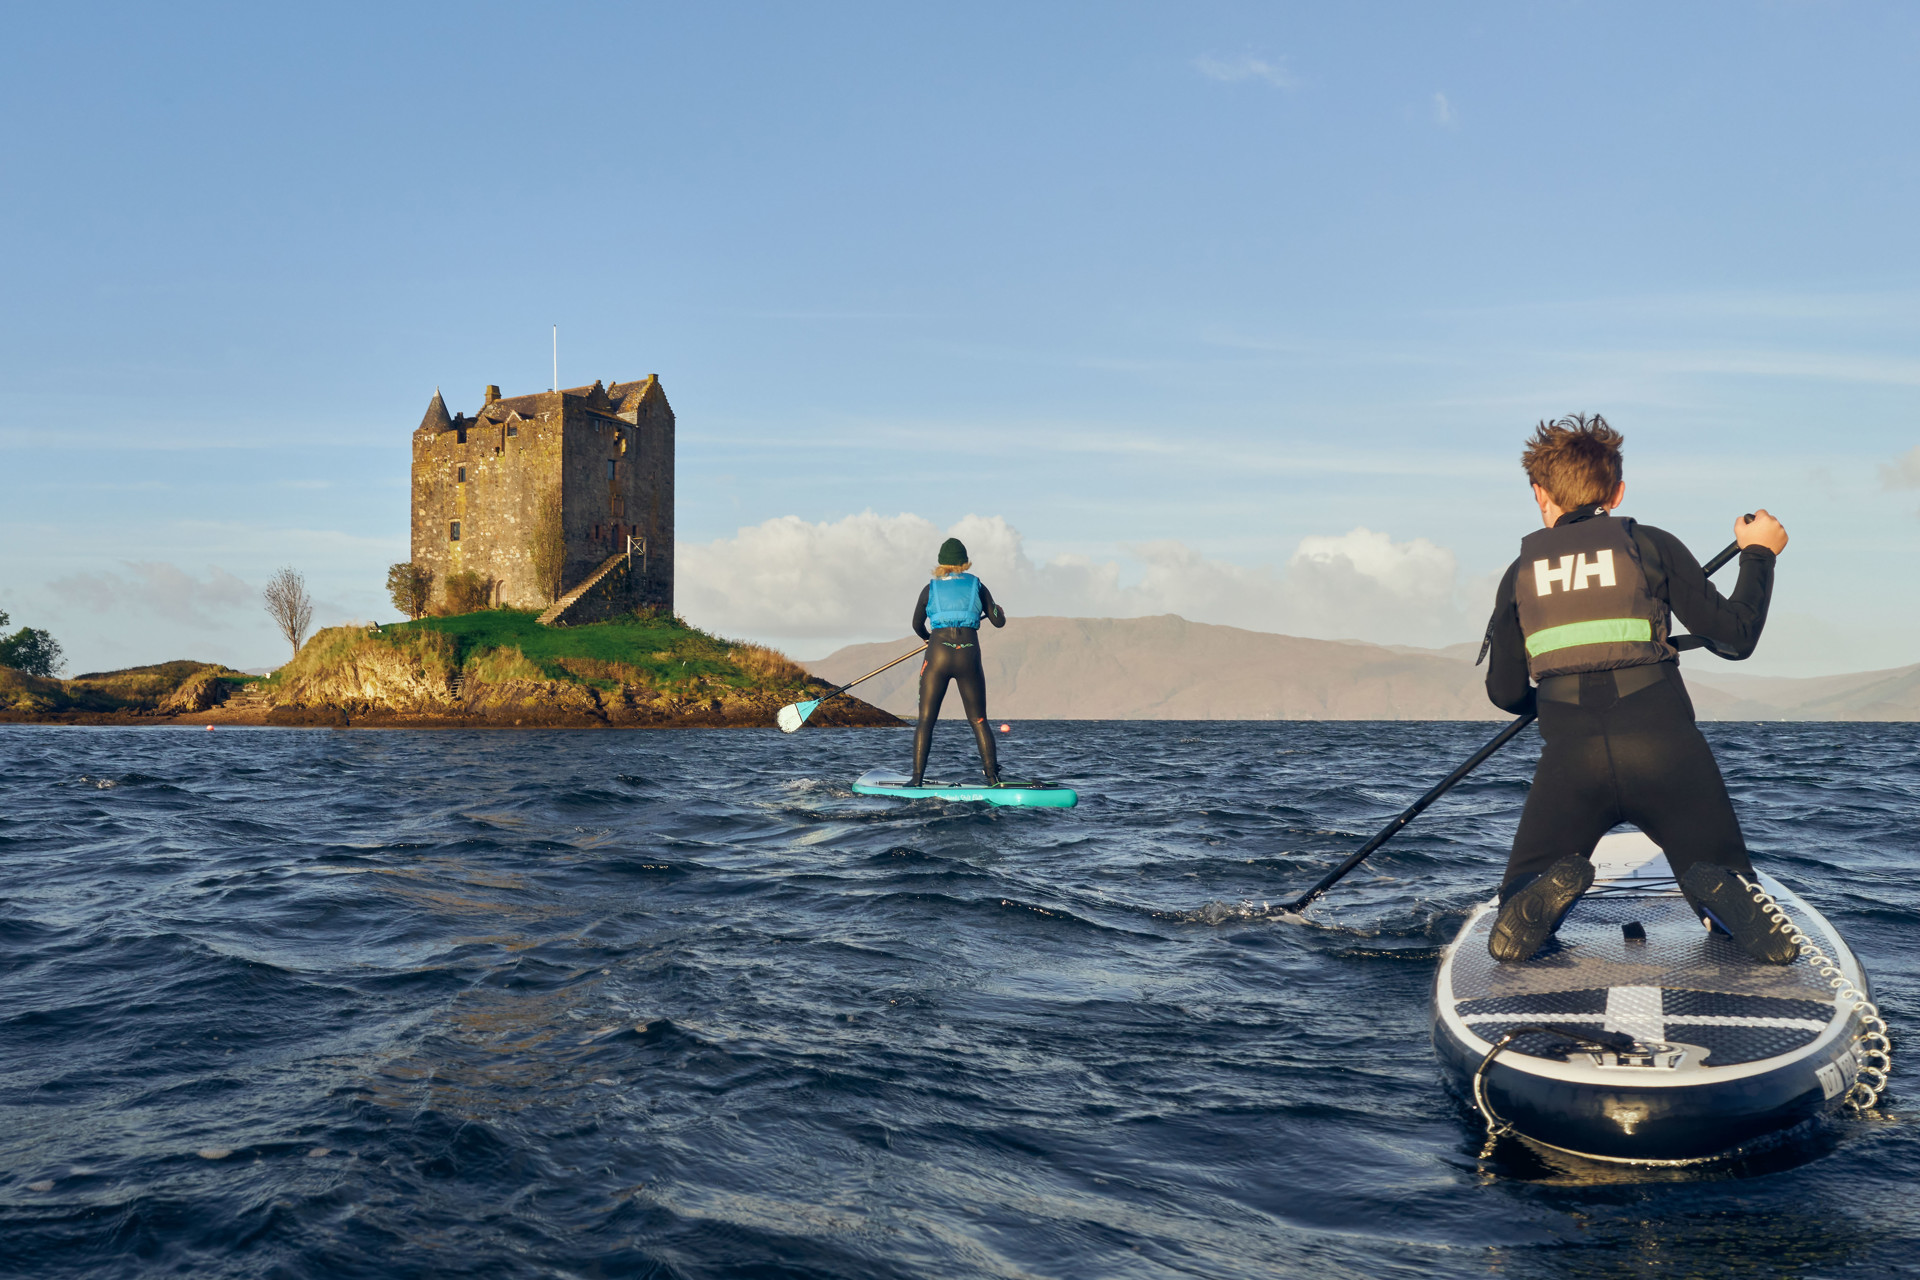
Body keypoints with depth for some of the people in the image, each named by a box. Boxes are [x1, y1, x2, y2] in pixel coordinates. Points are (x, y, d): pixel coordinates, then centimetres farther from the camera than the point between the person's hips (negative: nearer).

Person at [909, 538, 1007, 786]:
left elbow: (917, 626, 21)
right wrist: (999, 610, 37)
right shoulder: (977, 586, 10)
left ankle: (917, 778, -4)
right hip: (969, 657, 1)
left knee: (926, 720, 3)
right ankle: (992, 776, 3)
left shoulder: (930, 589, 10)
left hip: (937, 656, -1)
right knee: (979, 720, 10)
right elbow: (998, 621, 13)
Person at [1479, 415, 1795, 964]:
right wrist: (1758, 554, 21)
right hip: (1666, 751, 0)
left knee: (1518, 899, 16)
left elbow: (1505, 693, 15)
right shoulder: (1651, 544, 9)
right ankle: (1721, 894, -21)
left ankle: (1544, 895, -20)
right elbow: (1734, 637, 7)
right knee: (1725, 885, 15)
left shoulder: (1521, 572, 14)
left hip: (1569, 761, 1)